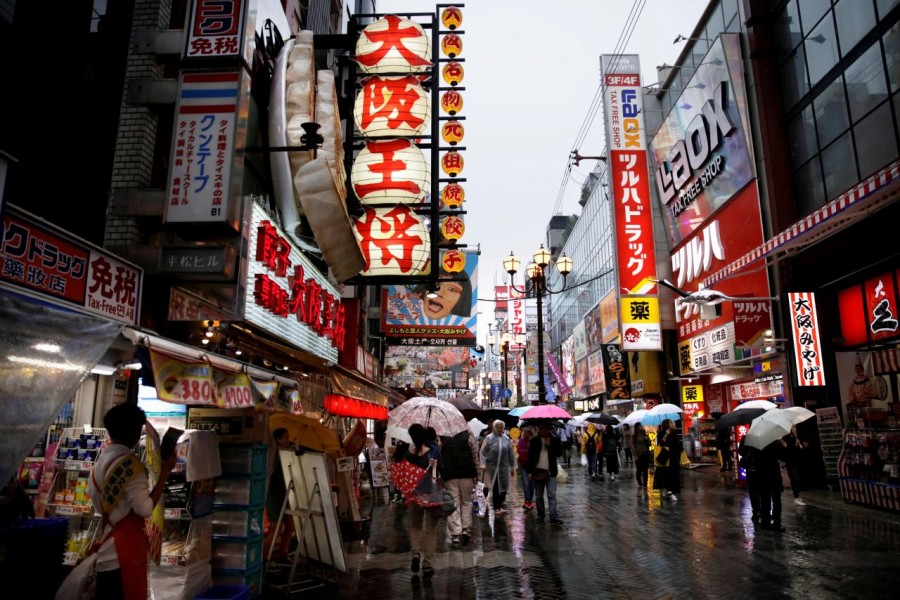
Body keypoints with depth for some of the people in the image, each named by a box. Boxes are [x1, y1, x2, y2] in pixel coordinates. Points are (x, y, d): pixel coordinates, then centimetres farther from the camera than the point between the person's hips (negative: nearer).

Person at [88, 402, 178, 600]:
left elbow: (96, 501, 18)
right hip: (126, 549, -9)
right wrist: (165, 472, -18)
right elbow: (145, 508, -21)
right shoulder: (130, 463, -18)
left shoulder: (101, 460, 10)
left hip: (108, 549, 9)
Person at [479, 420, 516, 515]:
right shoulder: (489, 438, -6)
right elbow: (482, 452, -5)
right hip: (492, 467, -3)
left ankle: (501, 503, 27)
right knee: (495, 487, 3)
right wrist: (483, 464, -12)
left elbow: (511, 453, 11)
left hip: (504, 467, 3)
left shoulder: (506, 439, 6)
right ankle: (496, 507, 14)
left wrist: (512, 466, 12)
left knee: (504, 486, 7)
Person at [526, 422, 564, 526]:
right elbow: (530, 456, 2)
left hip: (550, 472, -1)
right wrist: (530, 471, -3)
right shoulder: (534, 441, 2)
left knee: (552, 495, -8)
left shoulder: (554, 440, 3)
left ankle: (554, 517, -11)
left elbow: (559, 452, -5)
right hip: (537, 471, 1)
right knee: (539, 496, 10)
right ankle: (540, 515, 21)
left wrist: (549, 445, -14)